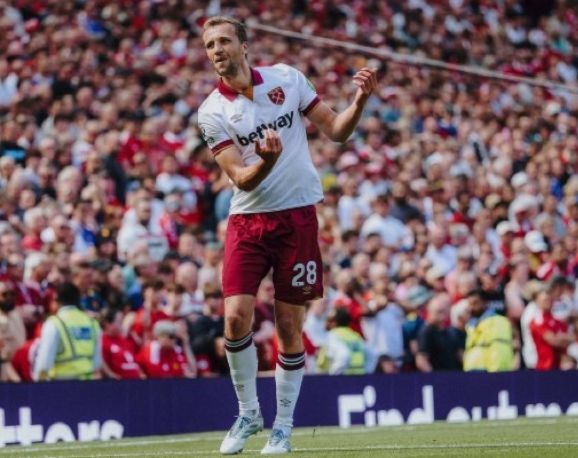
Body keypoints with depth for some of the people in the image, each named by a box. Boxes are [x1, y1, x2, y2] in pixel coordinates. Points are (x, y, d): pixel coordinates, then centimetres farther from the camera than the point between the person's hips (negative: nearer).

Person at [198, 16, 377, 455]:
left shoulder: (287, 78, 0)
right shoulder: (213, 111, -3)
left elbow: (336, 130, 5)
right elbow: (241, 178, -10)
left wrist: (360, 100, -13)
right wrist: (268, 159, -31)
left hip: (297, 216, 0)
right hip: (248, 220, 0)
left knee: (290, 327, 1)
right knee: (236, 318, -14)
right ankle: (248, 412, 9)